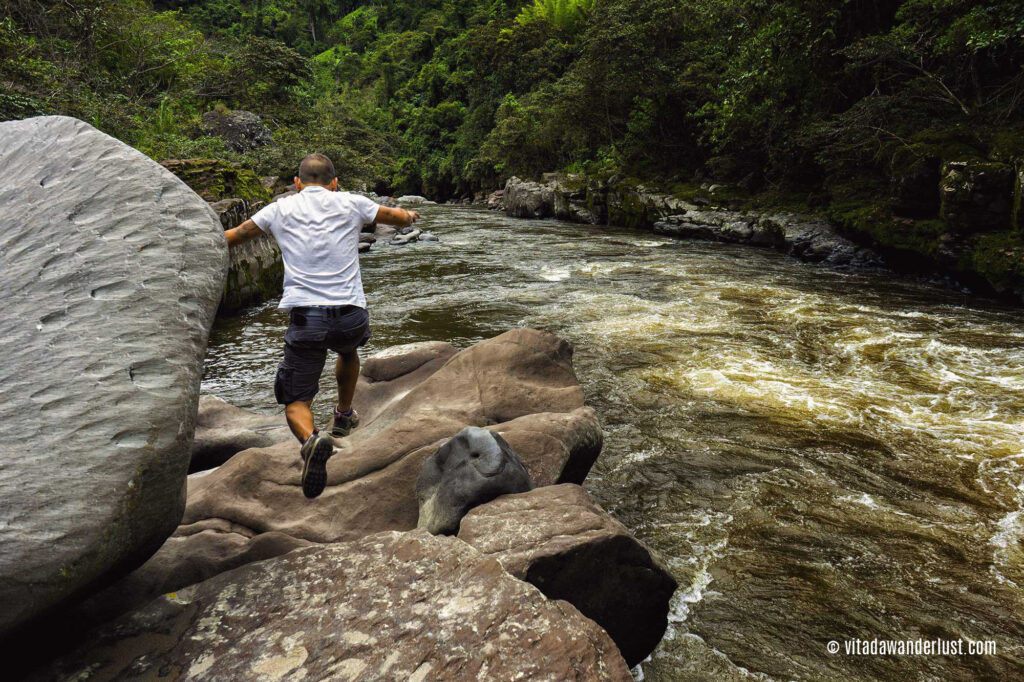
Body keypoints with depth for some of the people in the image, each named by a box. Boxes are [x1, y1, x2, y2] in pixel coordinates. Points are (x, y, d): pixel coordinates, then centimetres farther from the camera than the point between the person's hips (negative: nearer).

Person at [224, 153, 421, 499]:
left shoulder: (280, 209, 10)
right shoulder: (351, 204, 10)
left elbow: (230, 238, 22)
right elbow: (401, 218, 27)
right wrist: (410, 215, 51)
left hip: (305, 319, -1)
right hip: (351, 315, 2)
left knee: (295, 400, 6)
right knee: (348, 350, 37)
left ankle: (311, 439, -25)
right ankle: (343, 415, 50)